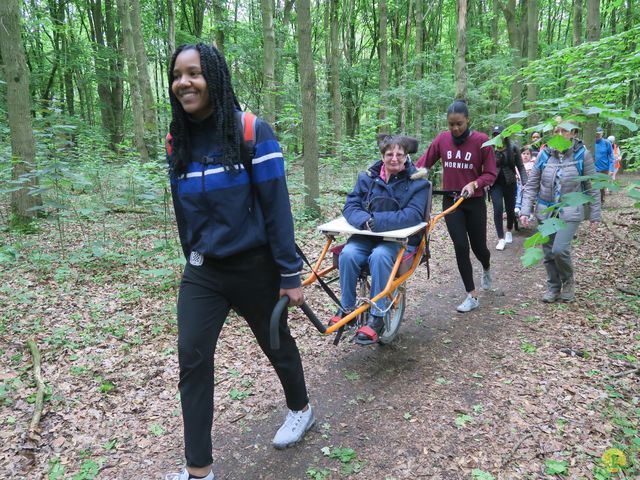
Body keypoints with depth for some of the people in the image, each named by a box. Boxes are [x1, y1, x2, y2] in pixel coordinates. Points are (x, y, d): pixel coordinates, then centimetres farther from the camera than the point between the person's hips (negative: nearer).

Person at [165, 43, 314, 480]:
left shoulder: (253, 132, -14)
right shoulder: (177, 141, 1)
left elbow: (277, 207, -15)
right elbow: (184, 211, 11)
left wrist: (290, 273, -14)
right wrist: (193, 259, 17)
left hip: (253, 267, -4)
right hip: (203, 271, 4)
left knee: (275, 344, 16)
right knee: (191, 359, -2)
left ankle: (301, 410, 46)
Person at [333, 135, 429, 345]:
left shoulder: (417, 182, -4)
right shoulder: (368, 177, 6)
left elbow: (412, 216, -17)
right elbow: (350, 206, 0)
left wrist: (375, 220, -25)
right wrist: (365, 221, -24)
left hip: (401, 239, -3)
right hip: (367, 237, 3)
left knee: (379, 256, -35)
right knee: (348, 254, -28)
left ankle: (377, 317, -22)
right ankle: (347, 309, -8)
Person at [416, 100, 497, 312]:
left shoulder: (481, 140, -11)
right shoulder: (442, 139, -3)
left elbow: (490, 174, -8)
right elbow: (422, 163, -4)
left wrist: (474, 184, -26)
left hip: (474, 202, -1)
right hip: (451, 201, 2)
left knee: (478, 246, 10)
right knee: (461, 247, -4)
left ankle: (486, 269, 48)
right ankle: (472, 296, 8)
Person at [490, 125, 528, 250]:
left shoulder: (513, 148, -5)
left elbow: (520, 167, -3)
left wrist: (525, 183, -11)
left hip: (509, 183, 1)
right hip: (495, 184, 0)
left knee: (510, 209, 11)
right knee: (498, 209, -12)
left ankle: (509, 231, 39)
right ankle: (501, 239, -3)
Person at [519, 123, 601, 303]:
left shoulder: (582, 154, -6)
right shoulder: (544, 154, -2)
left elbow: (591, 187, -1)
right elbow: (531, 185, 2)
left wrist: (595, 214, 0)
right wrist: (525, 210, -6)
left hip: (570, 211, -3)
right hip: (546, 211, 3)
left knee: (559, 249, -17)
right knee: (548, 252, 8)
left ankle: (568, 280, 13)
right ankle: (553, 287, 29)